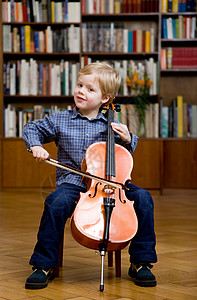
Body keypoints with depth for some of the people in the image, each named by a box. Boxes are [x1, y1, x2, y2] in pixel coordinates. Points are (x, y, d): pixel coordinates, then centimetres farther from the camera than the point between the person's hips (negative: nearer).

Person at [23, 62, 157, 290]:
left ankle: (140, 262, -7)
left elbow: (128, 150, 21)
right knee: (56, 202, -34)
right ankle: (44, 265, -17)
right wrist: (36, 146, -5)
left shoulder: (110, 124, 8)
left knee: (142, 198, -21)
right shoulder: (60, 121, 5)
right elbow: (31, 129, 16)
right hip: (72, 182, -2)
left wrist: (127, 139, -3)